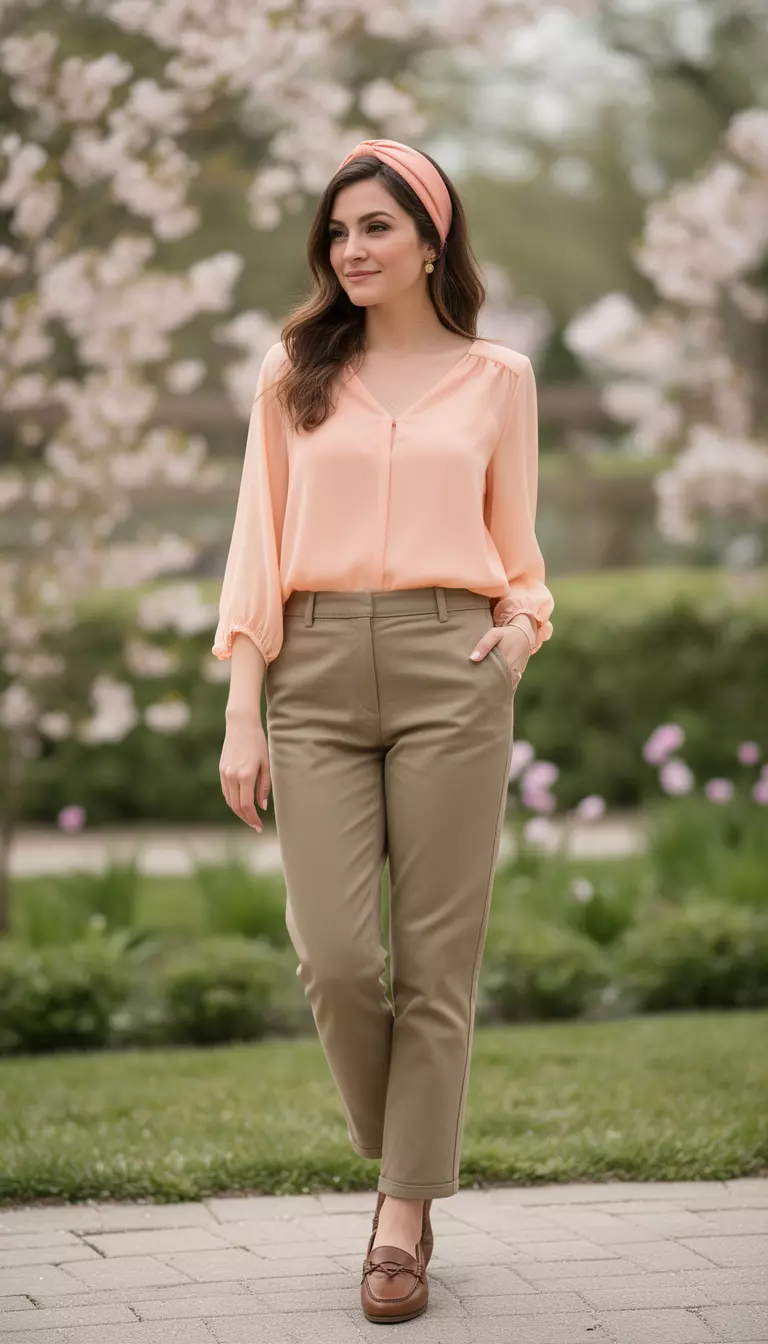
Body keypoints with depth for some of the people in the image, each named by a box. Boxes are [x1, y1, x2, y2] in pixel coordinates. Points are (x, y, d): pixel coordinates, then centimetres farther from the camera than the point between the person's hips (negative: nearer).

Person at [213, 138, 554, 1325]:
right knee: (335, 954, -8)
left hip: (450, 670, 0)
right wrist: (242, 714, 0)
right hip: (317, 672, 1)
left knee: (435, 954, -2)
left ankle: (404, 1219, 7)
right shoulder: (296, 373, 11)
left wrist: (522, 629, -5)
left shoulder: (497, 377, 10)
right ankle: (400, 1150, 19)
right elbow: (258, 548, 7)